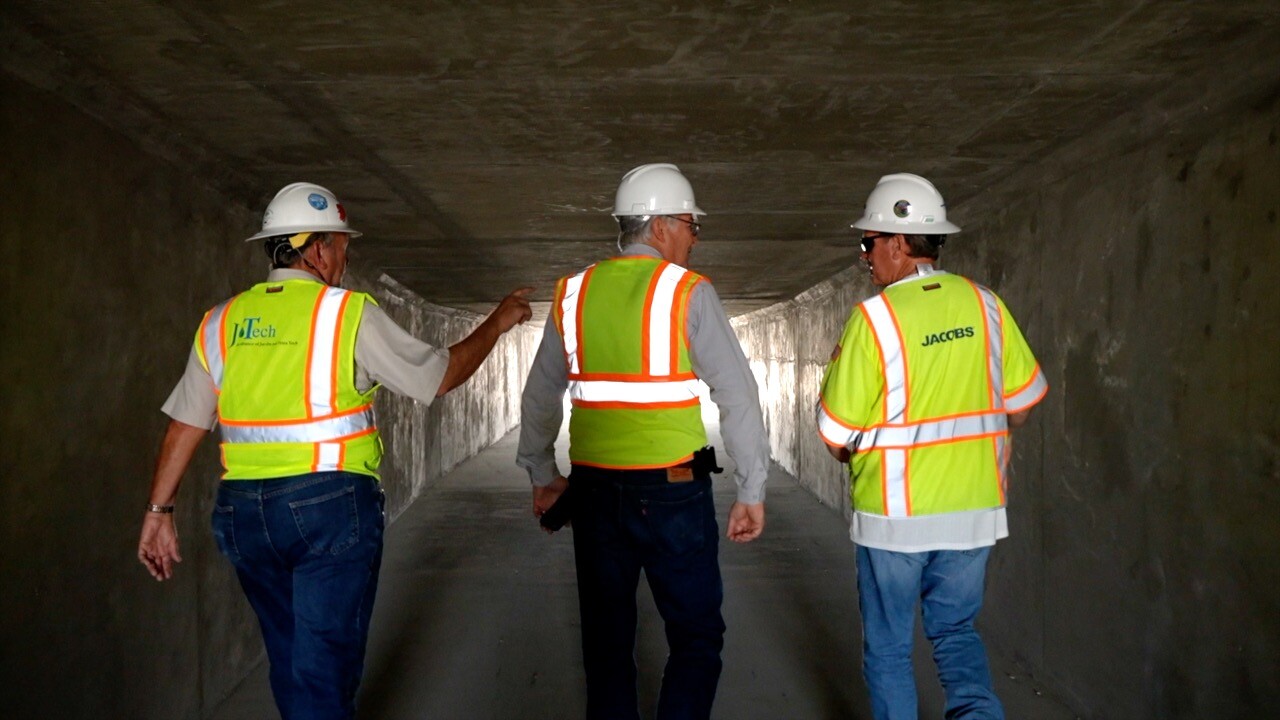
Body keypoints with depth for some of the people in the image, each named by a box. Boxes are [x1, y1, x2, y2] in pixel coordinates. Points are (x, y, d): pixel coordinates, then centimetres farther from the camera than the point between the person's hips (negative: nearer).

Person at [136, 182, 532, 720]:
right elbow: (439, 377, 0)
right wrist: (497, 323, 13)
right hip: (330, 504, -5)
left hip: (243, 512, 5)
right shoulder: (349, 313, -6)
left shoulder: (222, 321, 8)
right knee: (323, 670, 3)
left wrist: (159, 511, 14)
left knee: (290, 658, 20)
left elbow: (184, 426, 7)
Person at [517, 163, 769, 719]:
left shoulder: (574, 294, 6)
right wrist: (751, 493, -3)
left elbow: (539, 398, 14)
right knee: (696, 638, 9)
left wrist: (542, 475, 26)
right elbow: (738, 397, -9)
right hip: (672, 491, -4)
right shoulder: (688, 292, -6)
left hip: (594, 489, 4)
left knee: (606, 639, 16)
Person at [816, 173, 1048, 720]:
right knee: (955, 630, 22)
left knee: (888, 646, 15)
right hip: (974, 509, 5)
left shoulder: (874, 317, -16)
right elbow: (1022, 402, 7)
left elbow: (836, 437, -13)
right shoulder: (984, 304, -1)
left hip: (895, 515, -4)